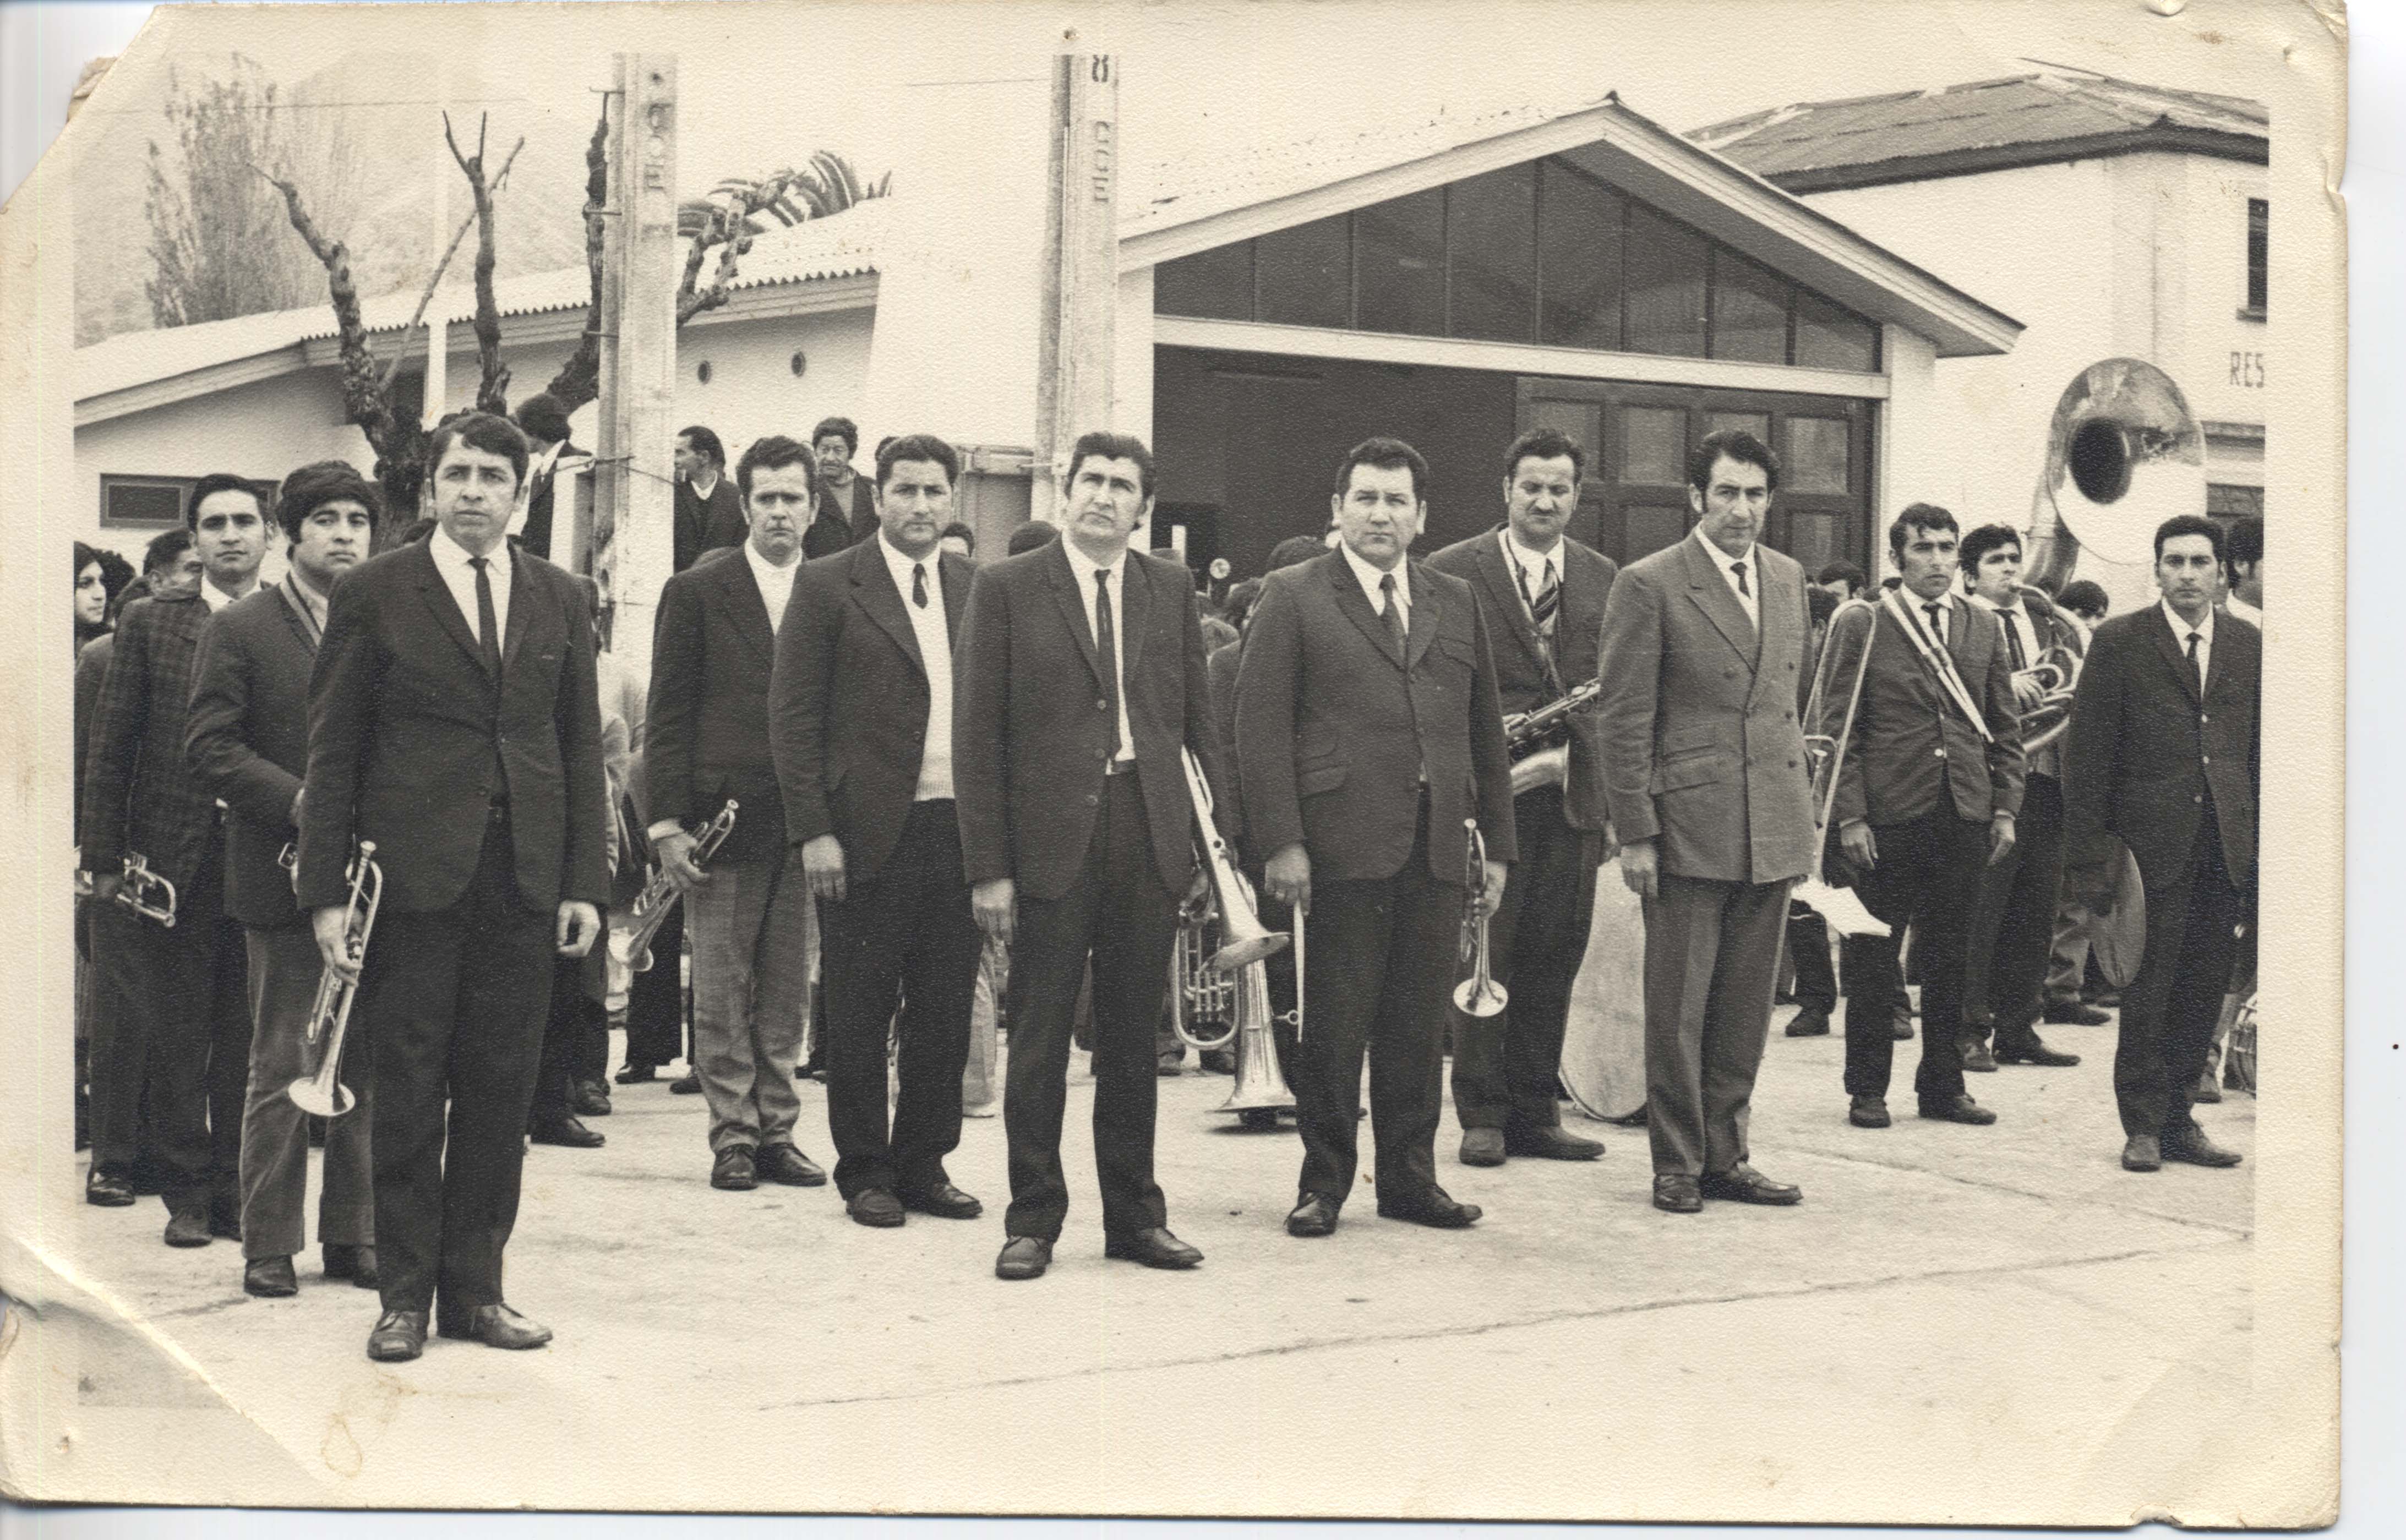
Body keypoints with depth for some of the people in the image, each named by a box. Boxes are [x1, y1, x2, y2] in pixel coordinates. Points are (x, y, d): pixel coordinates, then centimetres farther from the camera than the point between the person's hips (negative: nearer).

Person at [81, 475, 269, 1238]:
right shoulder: (150, 623, 5)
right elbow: (109, 749, 5)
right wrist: (105, 858, 1)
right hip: (173, 862, 0)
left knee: (247, 1041, 4)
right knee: (176, 1040, 6)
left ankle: (236, 1191, 15)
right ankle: (188, 1194, 16)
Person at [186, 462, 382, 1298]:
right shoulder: (241, 629, 1)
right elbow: (208, 745, -6)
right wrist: (297, 801, -17)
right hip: (285, 876, -4)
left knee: (367, 1067, 7)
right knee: (282, 1069, -1)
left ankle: (353, 1236, 16)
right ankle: (270, 1245, 7)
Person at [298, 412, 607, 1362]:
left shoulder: (558, 599, 12)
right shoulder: (373, 596, 2)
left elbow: (581, 746, 12)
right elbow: (332, 752, 1)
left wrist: (585, 881, 5)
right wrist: (327, 891, -5)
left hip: (524, 882, 3)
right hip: (411, 880, -3)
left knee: (501, 1094, 5)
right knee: (407, 1093, 2)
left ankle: (474, 1289, 15)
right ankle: (404, 1294, 11)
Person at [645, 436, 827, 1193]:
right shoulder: (696, 593, 3)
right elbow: (668, 717, 1)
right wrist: (667, 822, -6)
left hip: (805, 824, 2)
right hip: (721, 818, -2)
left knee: (789, 990, 7)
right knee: (722, 991, 2)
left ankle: (776, 1130, 15)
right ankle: (733, 1135, 10)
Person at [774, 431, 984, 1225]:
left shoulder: (979, 588, 11)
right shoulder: (829, 586, 0)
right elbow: (793, 715, -3)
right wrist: (813, 831, -10)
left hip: (960, 831, 4)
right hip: (868, 833, -4)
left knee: (946, 1014, 8)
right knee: (861, 1015, 3)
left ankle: (923, 1164, 20)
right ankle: (865, 1173, 14)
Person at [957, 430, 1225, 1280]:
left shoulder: (1170, 588, 10)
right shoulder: (1006, 588, 0)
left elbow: (1199, 721, 12)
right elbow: (977, 736, -2)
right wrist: (987, 867, -8)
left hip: (1149, 839, 3)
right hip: (1049, 841, -3)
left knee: (1133, 1041, 10)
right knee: (1039, 1041, 2)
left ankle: (1134, 1216, 19)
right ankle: (1033, 1219, 12)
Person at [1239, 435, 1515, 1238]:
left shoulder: (1456, 603, 16)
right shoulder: (1292, 597, 3)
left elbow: (1485, 731, 18)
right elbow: (1261, 726, -3)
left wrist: (1497, 844, 13)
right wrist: (1280, 840, -11)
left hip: (1436, 847, 4)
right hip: (1342, 842, -4)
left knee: (1421, 1024, 7)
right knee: (1336, 1022, 1)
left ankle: (1409, 1176, 18)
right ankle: (1324, 1181, 12)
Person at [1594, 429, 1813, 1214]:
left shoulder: (1788, 578, 12)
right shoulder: (1649, 586, -7)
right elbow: (1626, 720, -8)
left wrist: (1801, 806, 17)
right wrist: (1634, 834, -11)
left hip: (1773, 829, 6)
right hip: (1688, 825, -6)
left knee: (1746, 1006, 11)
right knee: (1678, 1008, 1)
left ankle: (1724, 1156, 20)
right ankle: (1677, 1165, 11)